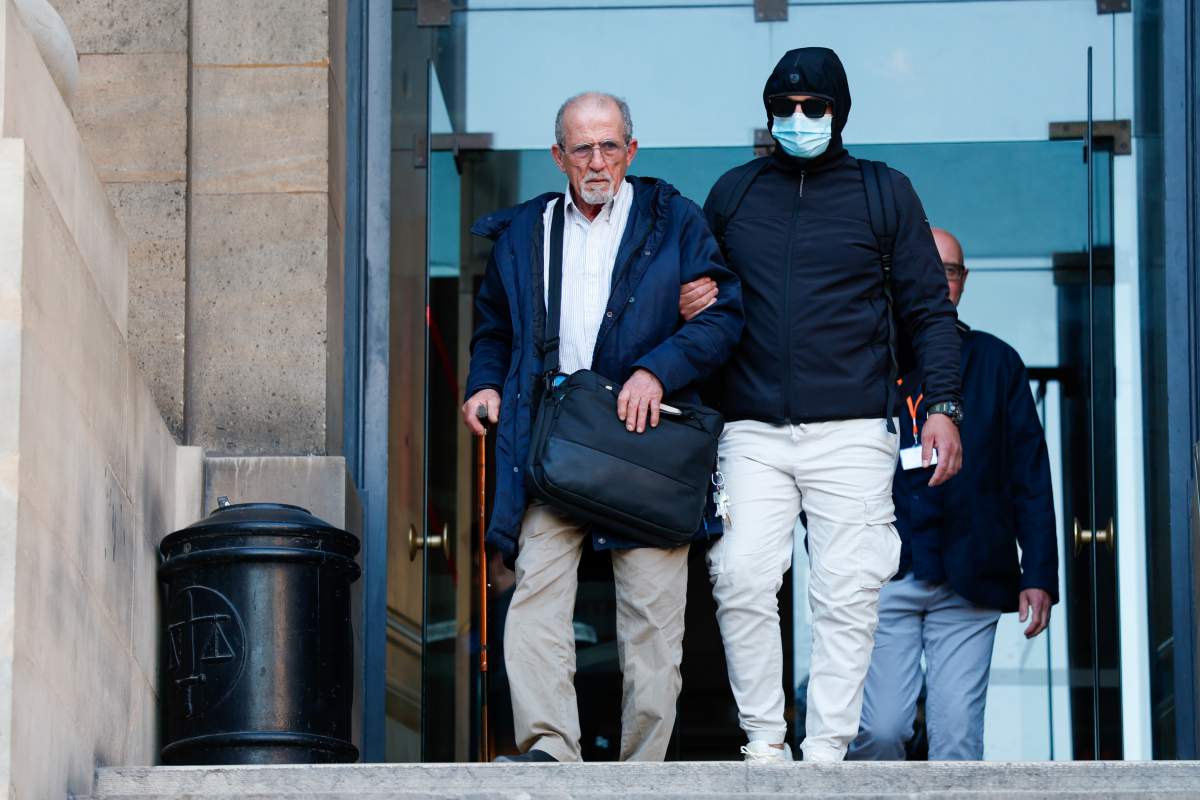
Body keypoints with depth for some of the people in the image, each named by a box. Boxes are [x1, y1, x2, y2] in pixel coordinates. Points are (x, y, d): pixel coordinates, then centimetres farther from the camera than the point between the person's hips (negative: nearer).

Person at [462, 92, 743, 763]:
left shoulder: (675, 223, 9)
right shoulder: (523, 234, 19)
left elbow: (725, 314, 1)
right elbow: (495, 330, 29)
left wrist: (657, 370, -13)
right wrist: (485, 383, 9)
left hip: (646, 444, -2)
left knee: (651, 611, -4)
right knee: (535, 594, -15)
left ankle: (642, 772, 0)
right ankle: (549, 748, -22)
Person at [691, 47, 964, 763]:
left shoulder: (884, 193, 10)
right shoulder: (733, 192, 15)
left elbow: (929, 309, 10)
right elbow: (705, 291, 25)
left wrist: (943, 406, -1)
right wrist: (688, 307, 0)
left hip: (852, 429, -1)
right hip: (754, 430, 1)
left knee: (846, 595, -5)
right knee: (743, 581, -12)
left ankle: (828, 749, -1)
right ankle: (764, 741, -2)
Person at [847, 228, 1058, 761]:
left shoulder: (996, 363, 14)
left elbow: (1030, 477, 12)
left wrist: (1040, 575, 3)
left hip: (970, 583, 1)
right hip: (882, 576, -1)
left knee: (957, 736, -4)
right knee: (880, 729, -9)